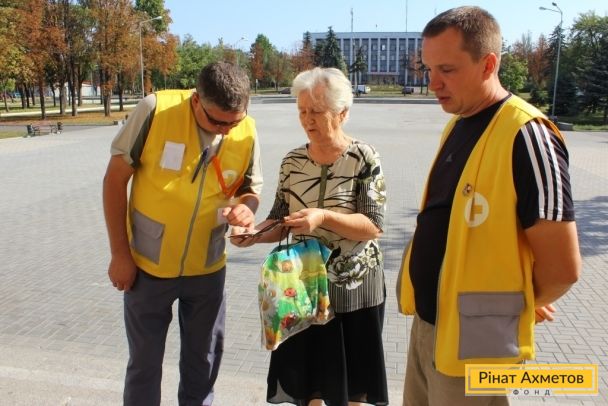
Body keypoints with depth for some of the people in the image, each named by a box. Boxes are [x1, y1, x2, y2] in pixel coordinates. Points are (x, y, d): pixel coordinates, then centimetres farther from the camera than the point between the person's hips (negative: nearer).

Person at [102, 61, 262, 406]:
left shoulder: (247, 131, -10)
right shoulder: (156, 109, -19)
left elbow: (251, 187, 4)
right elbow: (115, 178, -10)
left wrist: (246, 206, -21)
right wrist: (120, 252, -9)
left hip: (207, 268, 3)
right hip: (147, 266, -2)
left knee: (204, 362, 19)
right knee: (145, 362, 15)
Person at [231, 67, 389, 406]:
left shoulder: (364, 158, -11)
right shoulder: (293, 161, 0)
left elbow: (374, 226, -16)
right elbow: (281, 222, 5)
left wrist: (324, 216, -29)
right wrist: (254, 234, -16)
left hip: (353, 286, -3)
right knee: (305, 377, 15)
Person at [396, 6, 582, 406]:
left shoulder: (525, 135, -20)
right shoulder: (457, 126, 6)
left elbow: (562, 267, -20)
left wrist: (518, 307, -2)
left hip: (473, 337, -8)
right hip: (427, 320, 8)